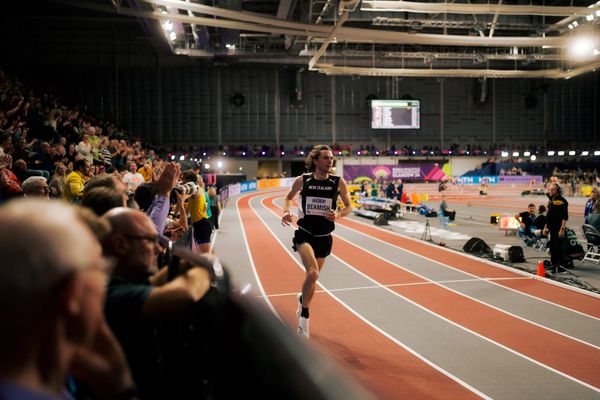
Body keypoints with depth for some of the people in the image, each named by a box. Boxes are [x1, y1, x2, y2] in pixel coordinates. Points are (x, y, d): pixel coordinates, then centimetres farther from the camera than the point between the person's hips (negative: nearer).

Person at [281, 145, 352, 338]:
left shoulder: (339, 182, -5)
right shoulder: (302, 181, -7)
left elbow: (349, 206, 4)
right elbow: (289, 197, 11)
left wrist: (338, 214, -17)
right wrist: (286, 212, -8)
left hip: (324, 237, 3)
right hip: (304, 235, -3)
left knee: (313, 276, 14)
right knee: (313, 273, -23)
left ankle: (302, 300, 44)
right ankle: (304, 315, -1)